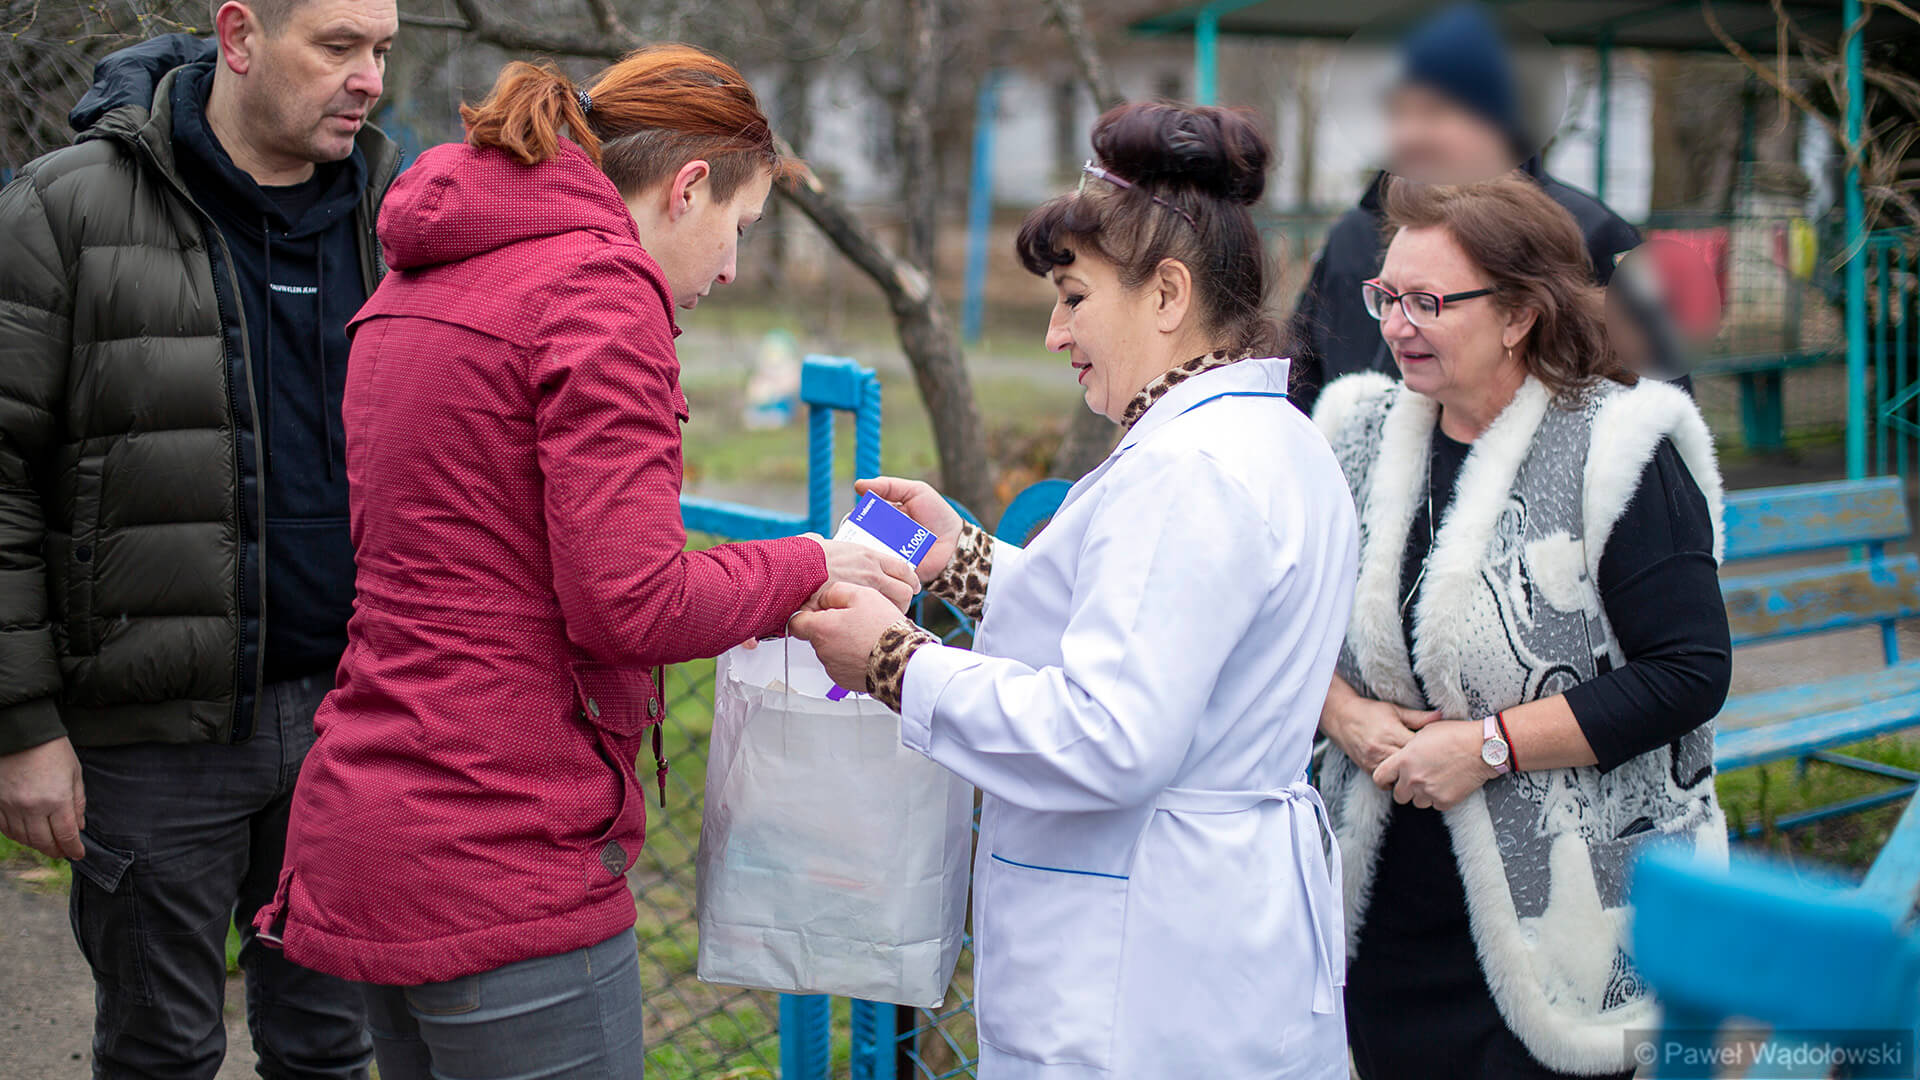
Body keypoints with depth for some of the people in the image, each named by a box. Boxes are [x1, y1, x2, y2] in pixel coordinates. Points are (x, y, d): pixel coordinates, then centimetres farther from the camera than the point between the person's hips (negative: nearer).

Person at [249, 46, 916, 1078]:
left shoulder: (417, 285, 16)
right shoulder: (599, 286, -14)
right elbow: (629, 601, -20)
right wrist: (806, 568, -4)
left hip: (371, 829, 10)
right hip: (499, 859, -10)